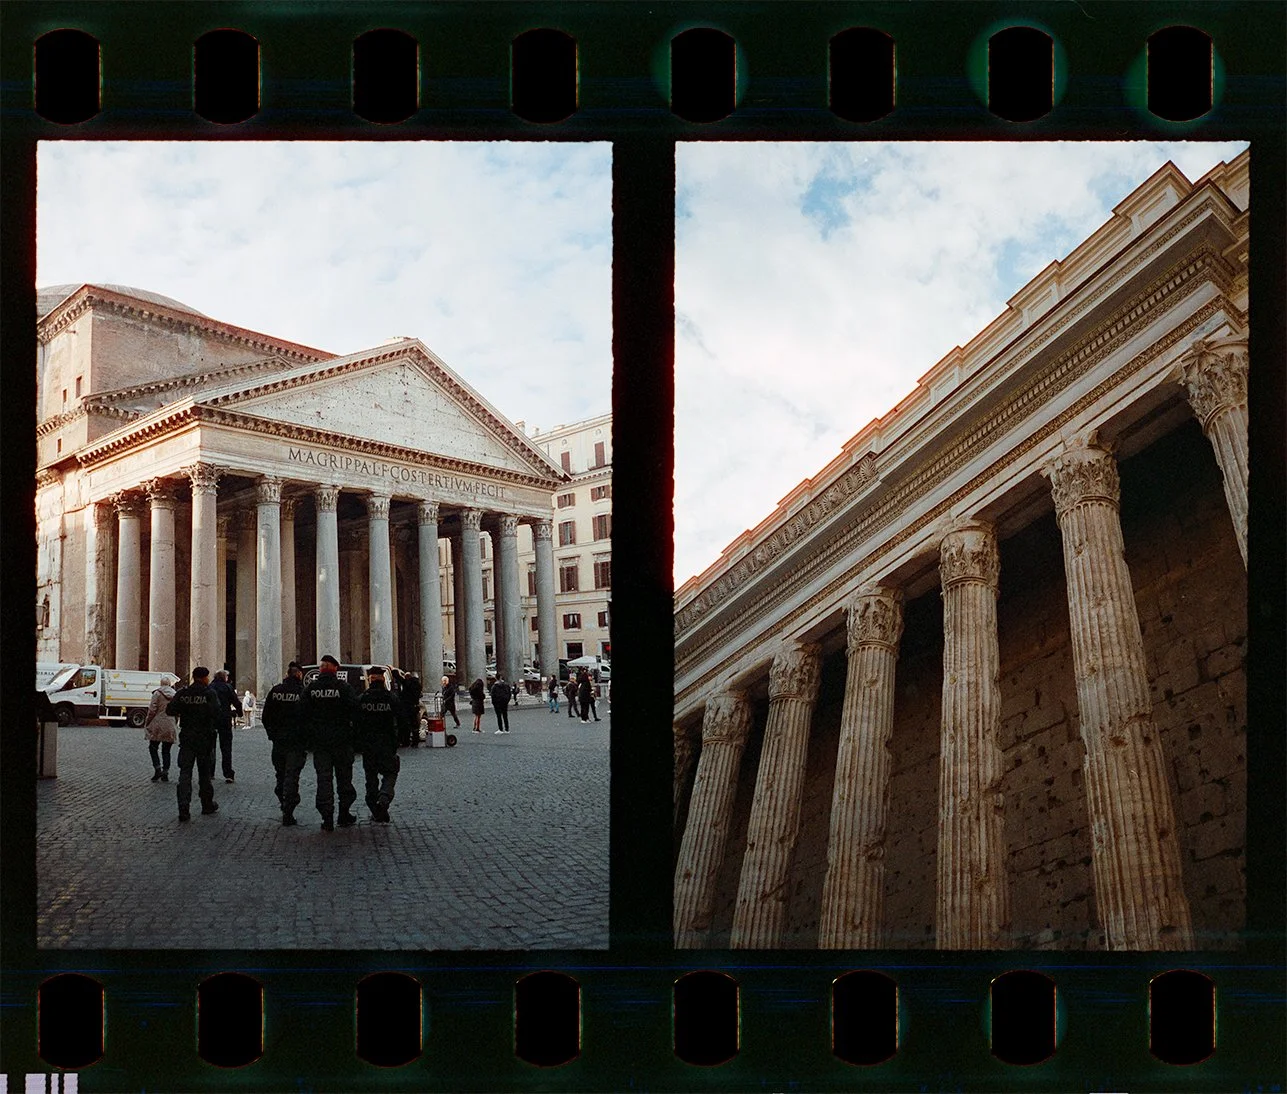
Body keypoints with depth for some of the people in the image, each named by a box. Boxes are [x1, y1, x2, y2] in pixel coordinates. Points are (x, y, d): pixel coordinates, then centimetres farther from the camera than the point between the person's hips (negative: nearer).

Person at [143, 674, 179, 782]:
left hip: (158, 725, -4)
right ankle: (165, 772, 6)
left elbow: (152, 710, -8)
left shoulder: (157, 694, -7)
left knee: (153, 748, 9)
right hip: (170, 727, 4)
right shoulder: (175, 695, 6)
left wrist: (147, 723, 0)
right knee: (166, 751, 10)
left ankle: (157, 768, -6)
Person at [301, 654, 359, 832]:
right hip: (341, 739, -1)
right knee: (344, 777, 11)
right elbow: (355, 711, -13)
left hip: (319, 741, 1)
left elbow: (302, 713, -2)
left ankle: (327, 819, -1)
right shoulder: (344, 688, -8)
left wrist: (311, 729, 12)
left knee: (323, 777, 3)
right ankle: (344, 814, 17)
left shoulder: (310, 688, -1)